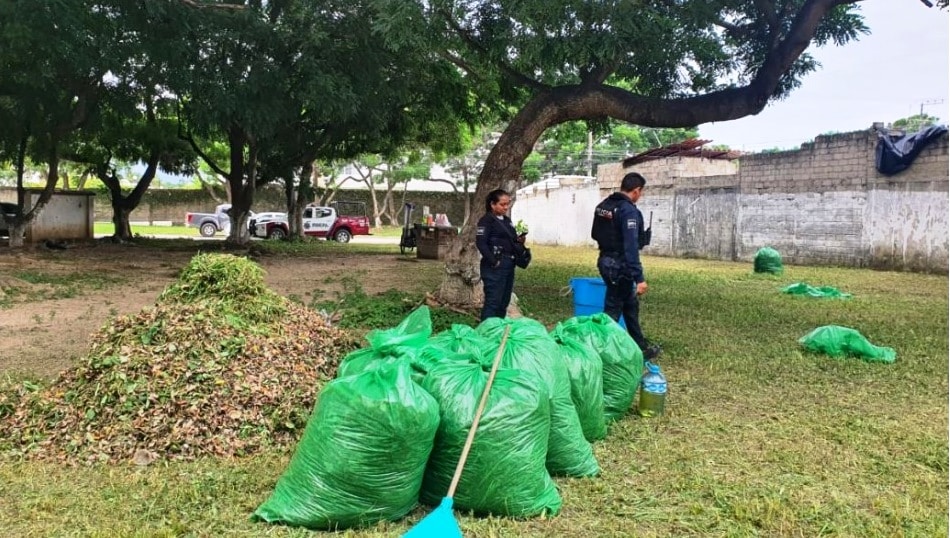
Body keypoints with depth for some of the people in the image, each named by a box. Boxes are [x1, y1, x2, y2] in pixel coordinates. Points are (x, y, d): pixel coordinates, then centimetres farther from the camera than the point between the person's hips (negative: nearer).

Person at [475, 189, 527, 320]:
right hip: (495, 267, -8)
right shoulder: (486, 220, -8)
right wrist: (493, 262, -19)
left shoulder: (507, 220, 17)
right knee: (493, 302, -9)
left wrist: (519, 240, 6)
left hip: (509, 265, 8)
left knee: (504, 302, 12)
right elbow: (481, 243, -17)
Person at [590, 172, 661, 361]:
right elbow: (631, 247, -26)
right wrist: (639, 277, -26)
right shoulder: (628, 210, -20)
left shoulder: (603, 205, 7)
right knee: (613, 308, -1)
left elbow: (595, 234, 17)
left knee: (630, 304, 20)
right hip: (620, 265, -9)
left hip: (605, 261, 9)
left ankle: (640, 346, 31)